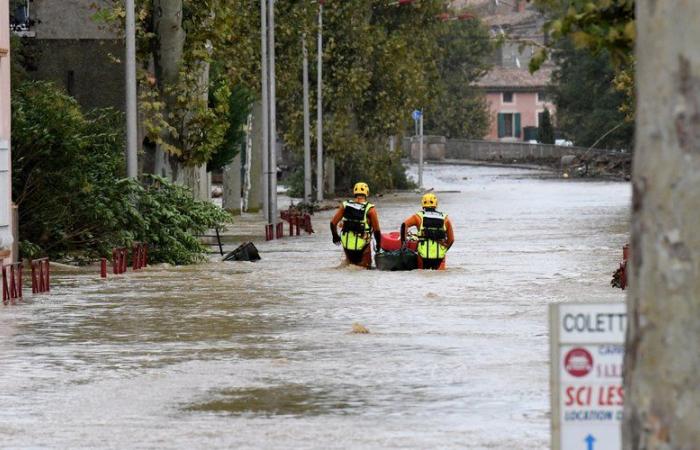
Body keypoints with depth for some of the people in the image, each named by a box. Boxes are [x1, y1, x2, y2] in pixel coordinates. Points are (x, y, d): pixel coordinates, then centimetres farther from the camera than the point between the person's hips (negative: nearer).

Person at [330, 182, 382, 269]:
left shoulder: (345, 205, 2)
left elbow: (333, 223, 6)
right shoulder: (370, 209, -8)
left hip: (346, 244, 4)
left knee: (351, 263, 27)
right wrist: (378, 245, 10)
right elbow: (376, 230, -5)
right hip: (362, 245, -4)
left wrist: (335, 236, 24)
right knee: (366, 267, 12)